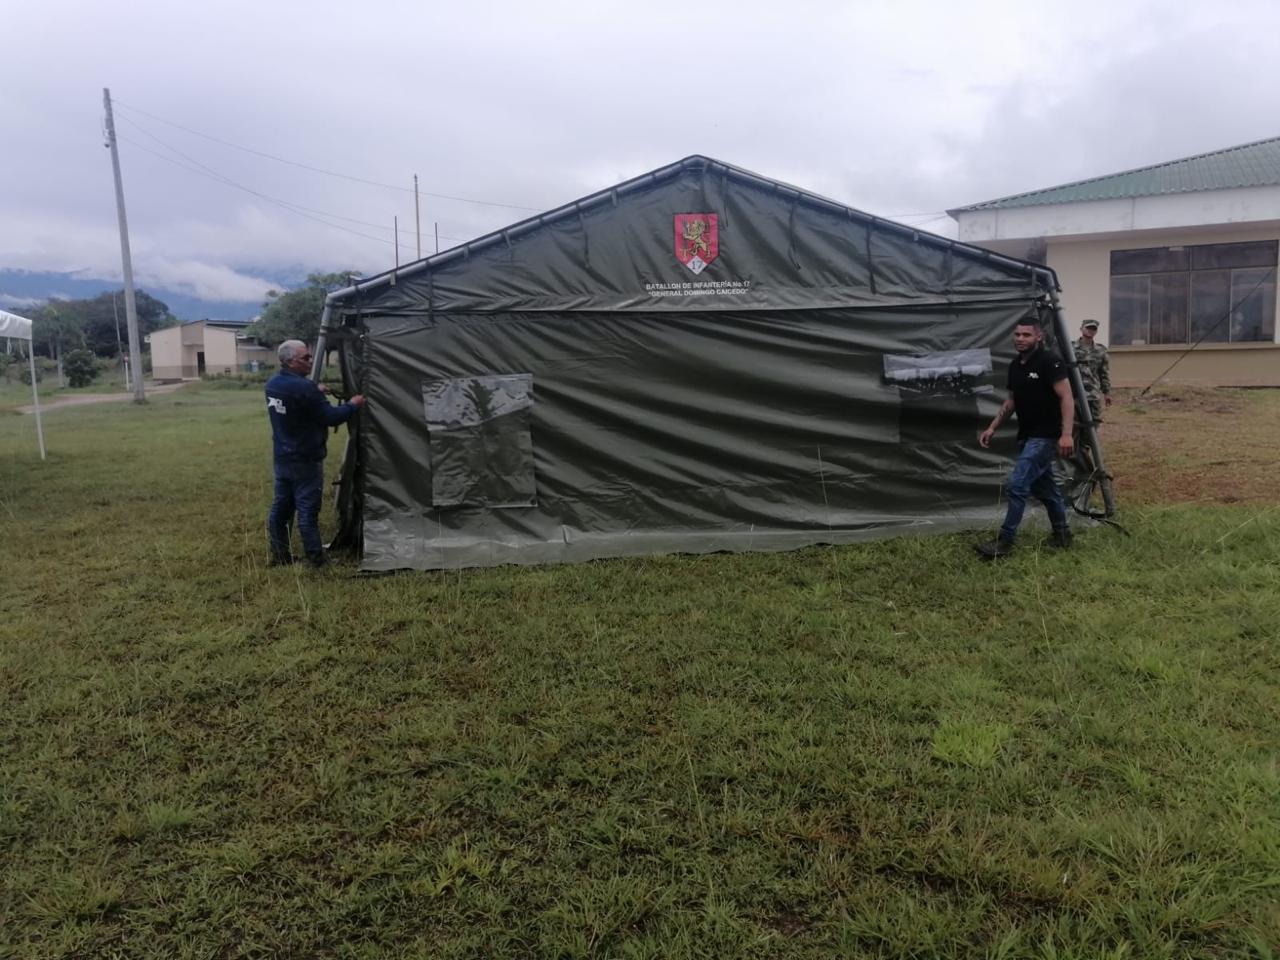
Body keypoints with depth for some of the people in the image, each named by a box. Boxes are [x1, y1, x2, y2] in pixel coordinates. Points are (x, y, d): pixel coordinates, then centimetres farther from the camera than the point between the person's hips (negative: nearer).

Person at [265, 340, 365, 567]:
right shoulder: (304, 388, -22)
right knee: (307, 509, -3)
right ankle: (316, 558, 3)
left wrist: (315, 393, 19)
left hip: (282, 458, 8)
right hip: (305, 460, -8)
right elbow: (331, 417, -18)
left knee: (281, 507, 13)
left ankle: (279, 555, 21)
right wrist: (352, 405, -3)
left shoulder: (272, 385, 4)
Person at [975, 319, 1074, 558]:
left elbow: (1066, 398, -19)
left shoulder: (1050, 361, -15)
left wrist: (1066, 434, -27)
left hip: (1045, 436, -9)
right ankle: (1062, 533, 30)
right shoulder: (1015, 365, 10)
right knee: (1043, 486, 16)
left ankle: (1005, 541, -6)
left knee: (1016, 485, -12)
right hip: (1027, 436, 9)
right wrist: (992, 427, 15)